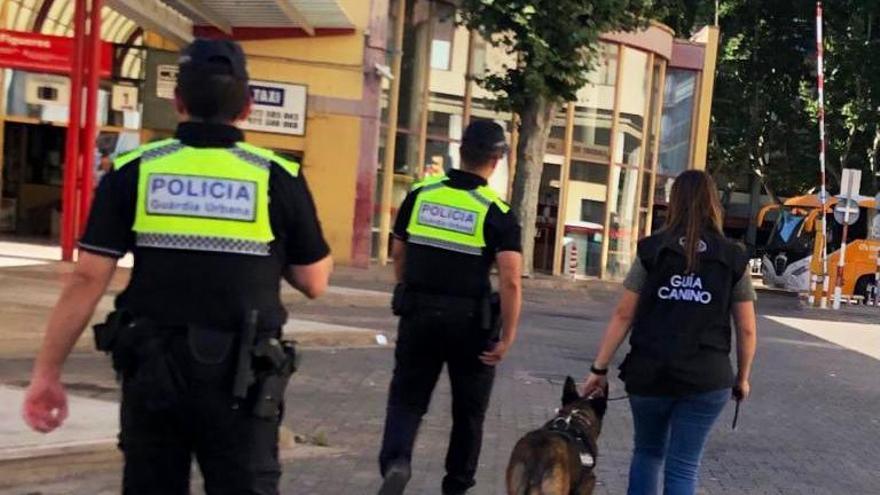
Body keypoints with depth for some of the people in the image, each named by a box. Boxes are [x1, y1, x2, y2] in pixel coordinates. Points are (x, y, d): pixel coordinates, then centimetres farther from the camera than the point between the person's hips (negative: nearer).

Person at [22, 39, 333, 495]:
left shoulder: (133, 171, -3)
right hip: (240, 378, -1)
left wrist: (47, 373, 2)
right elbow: (314, 283, 2)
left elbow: (86, 279, -5)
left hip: (151, 371, 2)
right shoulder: (278, 177, -5)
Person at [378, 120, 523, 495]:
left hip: (419, 314, 2)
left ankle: (394, 461, -15)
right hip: (470, 321, -2)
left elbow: (398, 255, 9)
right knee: (468, 409, 16)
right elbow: (511, 282, -18)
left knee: (407, 397, 11)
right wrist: (507, 338, -11)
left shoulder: (420, 194, -1)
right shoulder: (497, 212, -11)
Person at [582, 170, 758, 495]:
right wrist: (742, 378, 17)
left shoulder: (651, 250, 1)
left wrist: (599, 369, 5)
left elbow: (623, 315, 0)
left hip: (649, 373, 1)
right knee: (684, 466, 6)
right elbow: (746, 329, 4)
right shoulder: (733, 258, 2)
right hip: (707, 379, -1)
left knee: (647, 453, 22)